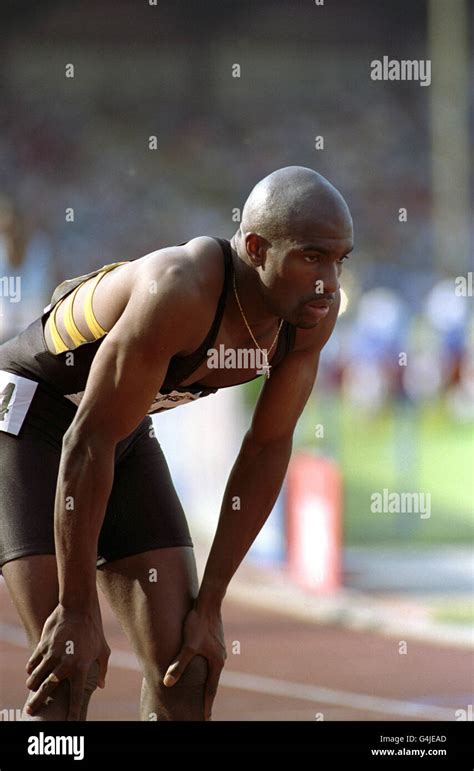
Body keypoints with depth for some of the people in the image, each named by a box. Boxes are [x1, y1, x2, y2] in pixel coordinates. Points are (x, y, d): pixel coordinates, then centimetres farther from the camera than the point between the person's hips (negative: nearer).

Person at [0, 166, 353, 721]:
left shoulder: (316, 312, -14)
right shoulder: (179, 293, -35)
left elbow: (268, 450, -4)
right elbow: (87, 444, -31)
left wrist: (209, 606, -5)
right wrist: (77, 613, -26)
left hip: (125, 431, 7)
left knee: (187, 664, -1)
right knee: (70, 671, -19)